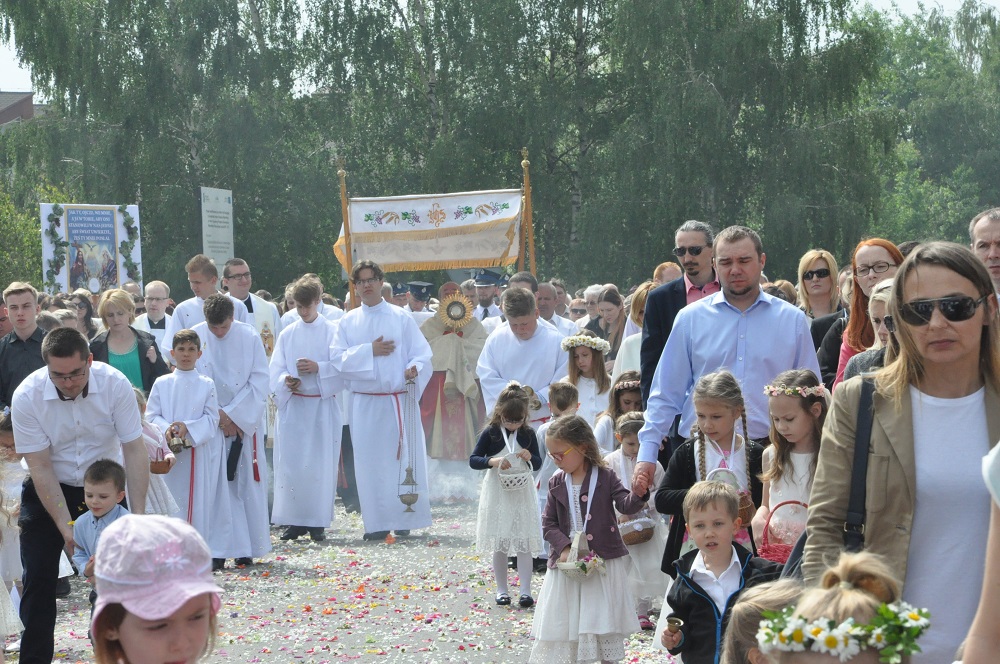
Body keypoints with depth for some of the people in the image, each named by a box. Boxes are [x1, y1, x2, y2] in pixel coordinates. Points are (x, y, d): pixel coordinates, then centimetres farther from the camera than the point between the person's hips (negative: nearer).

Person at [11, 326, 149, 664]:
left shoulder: (115, 384, -22)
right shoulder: (27, 397, -23)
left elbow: (134, 450, -18)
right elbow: (41, 467, -19)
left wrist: (138, 516, -23)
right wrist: (66, 527, -24)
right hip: (49, 491, 0)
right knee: (38, 579, -3)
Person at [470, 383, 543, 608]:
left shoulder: (528, 434, 1)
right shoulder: (490, 433, -5)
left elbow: (538, 464, 8)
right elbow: (473, 460, -6)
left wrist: (530, 457, -15)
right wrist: (493, 461, -24)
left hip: (523, 494, 1)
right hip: (497, 494, -1)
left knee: (524, 544, -1)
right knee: (499, 545, 6)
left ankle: (525, 590, 1)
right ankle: (502, 590, 15)